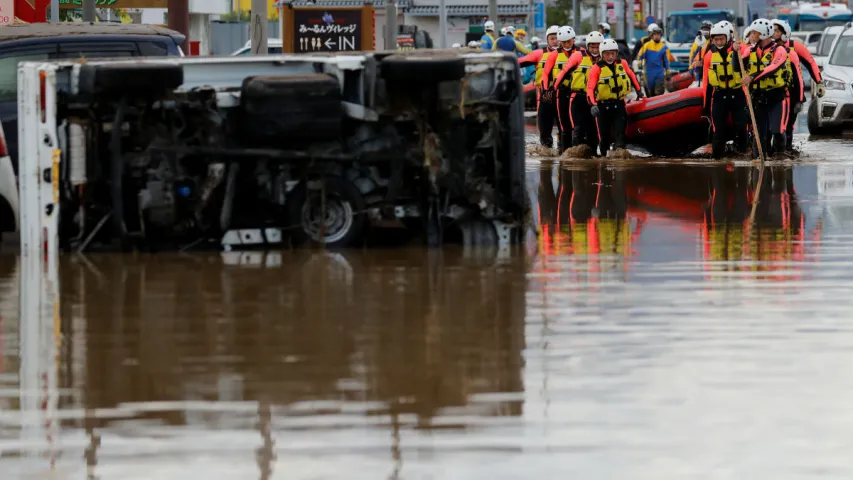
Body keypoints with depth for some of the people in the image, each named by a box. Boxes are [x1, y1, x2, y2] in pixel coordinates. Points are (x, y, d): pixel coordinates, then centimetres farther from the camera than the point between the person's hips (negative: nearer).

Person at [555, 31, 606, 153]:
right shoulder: (578, 56, -5)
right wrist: (554, 87, -7)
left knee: (593, 129, 8)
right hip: (578, 97, -4)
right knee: (579, 128, -10)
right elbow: (565, 71, -5)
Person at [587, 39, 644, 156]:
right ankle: (603, 154, 23)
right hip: (603, 105, -2)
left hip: (619, 103, 2)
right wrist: (593, 105, -32)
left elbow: (631, 76, 21)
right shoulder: (597, 68, -12)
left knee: (620, 132, -13)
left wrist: (638, 90, 29)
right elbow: (590, 88, -19)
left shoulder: (622, 64, 1)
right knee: (604, 134, 4)